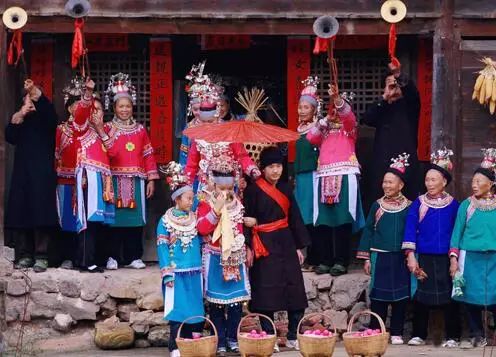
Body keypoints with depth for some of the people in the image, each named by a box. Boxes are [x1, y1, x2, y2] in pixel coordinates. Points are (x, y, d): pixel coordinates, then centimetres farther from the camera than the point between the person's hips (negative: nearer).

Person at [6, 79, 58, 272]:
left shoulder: (46, 120, 6)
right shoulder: (19, 121, 17)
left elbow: (49, 109, -17)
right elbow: (9, 137, 0)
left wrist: (35, 92, -33)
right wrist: (19, 116, -12)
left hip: (42, 174, -4)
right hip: (22, 174, 4)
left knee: (41, 213, -10)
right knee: (20, 213, -1)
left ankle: (41, 256, -10)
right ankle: (24, 255, 5)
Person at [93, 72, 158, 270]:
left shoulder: (140, 129, 12)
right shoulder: (108, 128, 4)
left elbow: (148, 155, 11)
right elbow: (110, 152, -8)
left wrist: (151, 179, 5)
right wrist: (103, 135, -22)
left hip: (136, 180, 2)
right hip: (116, 179, -2)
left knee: (135, 217, 1)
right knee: (115, 217, -5)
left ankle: (133, 257, 6)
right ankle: (112, 257, 0)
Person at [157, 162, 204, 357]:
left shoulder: (195, 219, 9)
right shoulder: (166, 221, -3)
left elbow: (201, 243, 14)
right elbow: (162, 248, -6)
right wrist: (167, 273, -11)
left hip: (195, 272, 4)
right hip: (177, 272, -4)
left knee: (195, 308, 5)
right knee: (178, 309, -5)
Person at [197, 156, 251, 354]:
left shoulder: (237, 202, 10)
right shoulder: (206, 202, -6)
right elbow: (202, 228, -18)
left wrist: (246, 248, 15)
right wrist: (217, 210, -23)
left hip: (235, 257, 4)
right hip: (215, 258, -4)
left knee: (236, 300, 3)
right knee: (216, 301, -1)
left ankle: (233, 338, 10)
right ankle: (219, 340, 4)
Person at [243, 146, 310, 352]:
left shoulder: (285, 189, 11)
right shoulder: (253, 190, -5)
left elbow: (294, 218, 14)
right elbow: (247, 220, -7)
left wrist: (299, 247, 11)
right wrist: (248, 248, -14)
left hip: (285, 244, 5)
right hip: (265, 246, -5)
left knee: (295, 292, 1)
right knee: (267, 293, -4)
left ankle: (293, 337, 7)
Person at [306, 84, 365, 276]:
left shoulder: (348, 129, 13)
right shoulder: (323, 132, 24)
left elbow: (348, 115, -7)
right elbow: (310, 138, 5)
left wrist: (337, 98, -24)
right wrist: (325, 120, 1)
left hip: (345, 176, -4)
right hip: (324, 176, 4)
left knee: (342, 218, -10)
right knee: (324, 219, -2)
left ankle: (341, 261, -10)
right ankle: (326, 260, 1)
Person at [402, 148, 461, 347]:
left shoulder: (453, 205, 4)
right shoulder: (418, 203, 4)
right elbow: (410, 229, -2)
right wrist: (410, 256, -11)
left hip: (446, 258, 0)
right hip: (424, 257, 0)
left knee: (449, 297, 0)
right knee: (420, 296, 3)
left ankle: (452, 337, 7)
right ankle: (419, 335, 13)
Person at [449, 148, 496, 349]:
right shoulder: (466, 205, 4)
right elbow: (457, 232, 4)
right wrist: (454, 258, -4)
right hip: (471, 258, 1)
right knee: (470, 297, 3)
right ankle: (477, 336, 15)